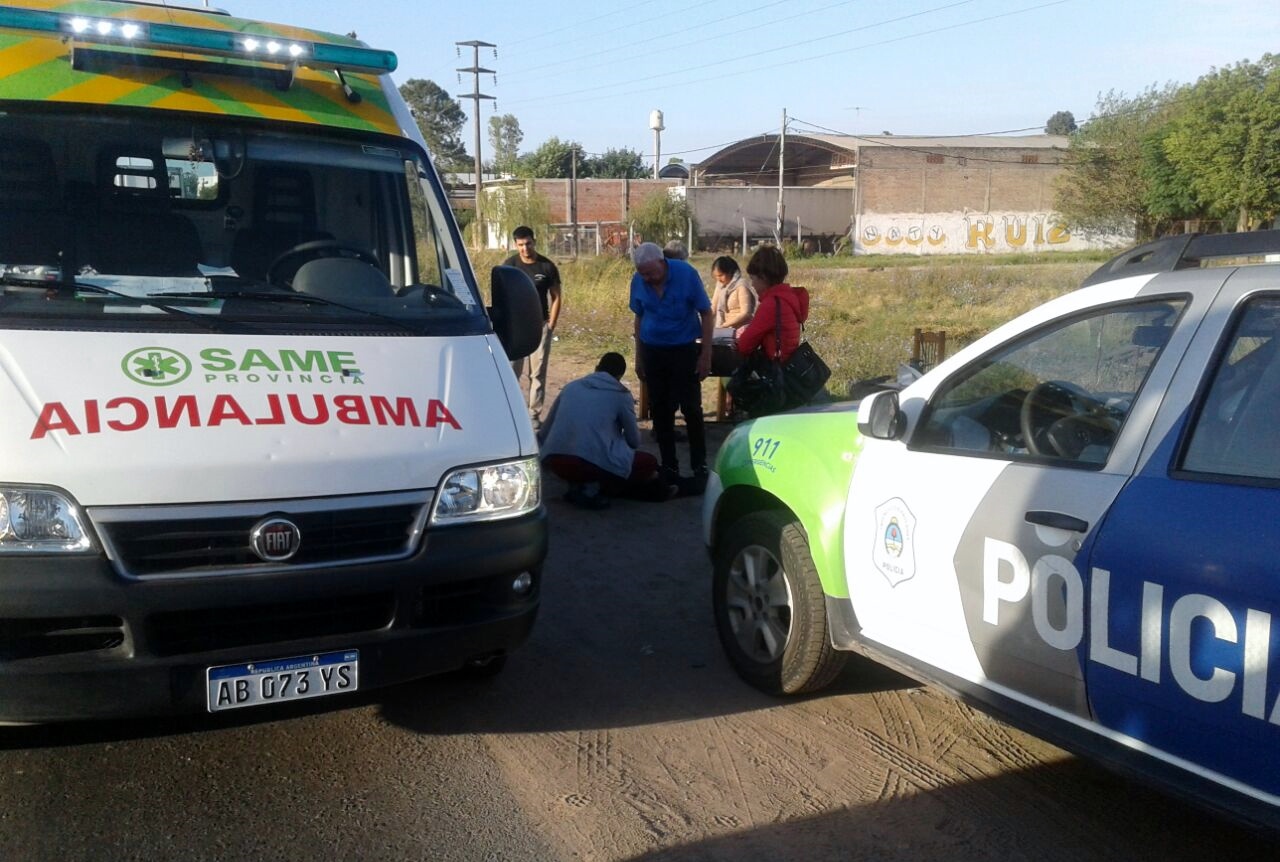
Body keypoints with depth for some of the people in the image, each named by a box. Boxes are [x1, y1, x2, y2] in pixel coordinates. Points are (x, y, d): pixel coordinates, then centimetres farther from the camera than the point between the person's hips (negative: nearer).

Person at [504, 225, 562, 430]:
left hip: (540, 325, 0)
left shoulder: (547, 266, 0)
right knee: (511, 372, -3)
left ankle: (534, 415, 12)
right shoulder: (509, 265, 0)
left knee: (538, 373, 4)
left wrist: (551, 325, -3)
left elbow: (556, 297, 4)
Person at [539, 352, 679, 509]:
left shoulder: (571, 387, 18)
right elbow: (634, 441, 16)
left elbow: (544, 432, 23)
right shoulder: (621, 394, 7)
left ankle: (580, 484, 10)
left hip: (554, 461, 3)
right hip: (594, 462, -3)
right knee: (650, 462, 18)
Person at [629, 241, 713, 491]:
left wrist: (706, 355, -11)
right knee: (659, 411, 7)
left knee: (691, 410, -4)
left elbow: (706, 314, -8)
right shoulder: (638, 281, -5)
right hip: (653, 351, 4)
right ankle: (669, 468, 17)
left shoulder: (686, 274, -15)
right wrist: (638, 358, 9)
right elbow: (639, 318, 8)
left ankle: (700, 468, 5)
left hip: (684, 350, -4)